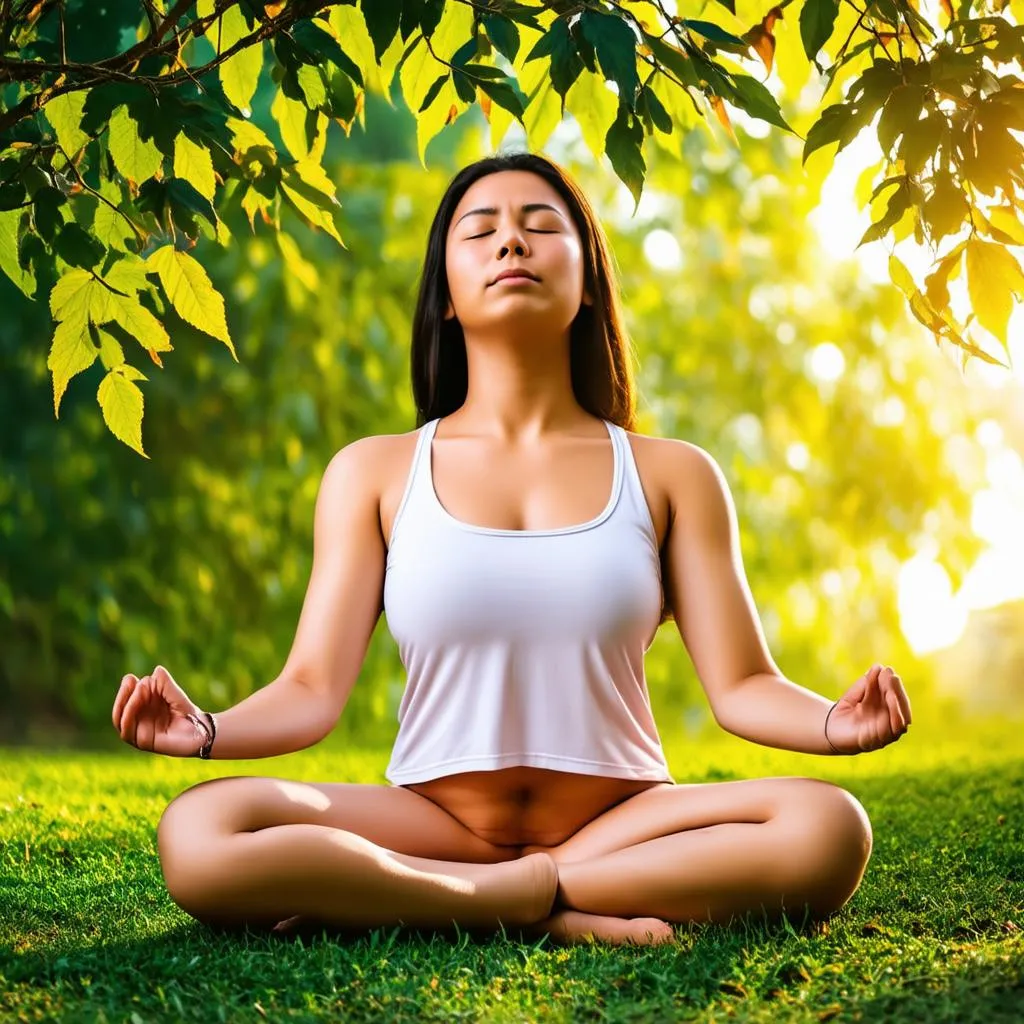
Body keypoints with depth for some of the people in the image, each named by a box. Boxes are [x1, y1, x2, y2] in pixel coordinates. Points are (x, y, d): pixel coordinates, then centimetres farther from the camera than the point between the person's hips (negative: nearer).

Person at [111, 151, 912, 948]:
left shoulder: (671, 476, 9)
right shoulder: (374, 473, 8)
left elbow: (742, 685, 2)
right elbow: (313, 690, 1)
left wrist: (836, 723, -21)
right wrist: (206, 730, -20)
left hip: (623, 818, 1)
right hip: (431, 826, 0)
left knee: (826, 830, -30)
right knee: (197, 836, -28)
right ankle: (547, 910, -21)